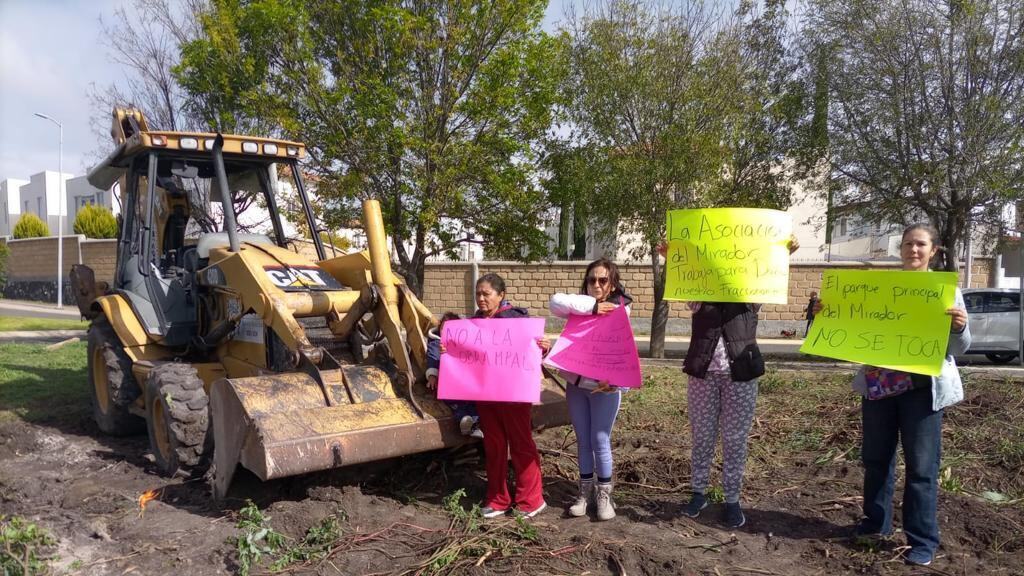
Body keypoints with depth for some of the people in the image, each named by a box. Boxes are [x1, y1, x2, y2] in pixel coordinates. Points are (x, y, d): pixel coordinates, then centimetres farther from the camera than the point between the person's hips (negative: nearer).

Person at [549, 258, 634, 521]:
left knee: (600, 441, 0)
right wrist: (592, 306, -20)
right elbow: (556, 302, -15)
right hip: (576, 384, 3)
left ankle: (604, 494, 15)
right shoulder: (582, 307, 4)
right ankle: (585, 491, 23)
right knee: (583, 440, 11)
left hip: (604, 387, -3)